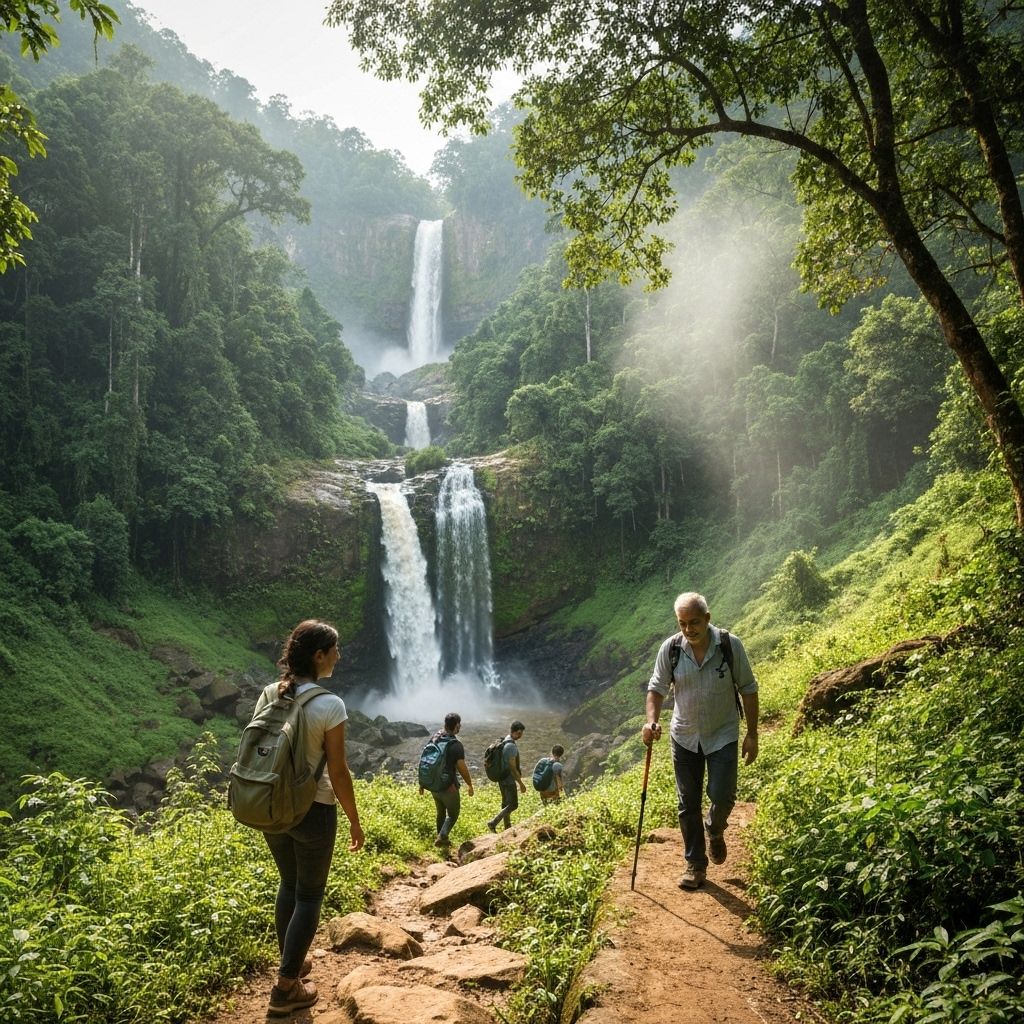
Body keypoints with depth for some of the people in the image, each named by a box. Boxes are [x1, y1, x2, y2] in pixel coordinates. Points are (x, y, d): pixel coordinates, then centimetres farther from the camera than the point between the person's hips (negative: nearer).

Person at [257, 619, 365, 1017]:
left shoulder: (267, 696, -3)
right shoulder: (329, 705, -20)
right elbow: (338, 772, -15)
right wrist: (354, 821, -3)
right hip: (314, 811, -6)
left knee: (289, 884, 24)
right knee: (310, 895, 11)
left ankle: (291, 963, 39)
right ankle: (285, 989, 16)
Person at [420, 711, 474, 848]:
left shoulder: (435, 739, 1)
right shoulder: (456, 745, -19)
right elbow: (462, 768, -17)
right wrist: (470, 785, -3)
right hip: (449, 786, -6)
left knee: (441, 813, 23)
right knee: (452, 814, 10)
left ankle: (442, 840, 31)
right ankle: (441, 837, -7)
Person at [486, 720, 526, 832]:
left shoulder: (504, 742, 8)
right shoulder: (511, 746, -23)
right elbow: (512, 768, -23)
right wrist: (521, 783, -18)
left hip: (502, 779, 10)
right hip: (509, 780, -10)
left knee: (506, 804, 16)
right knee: (513, 805, -3)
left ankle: (508, 827, 25)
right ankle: (493, 823, -8)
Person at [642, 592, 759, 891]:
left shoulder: (730, 645, -15)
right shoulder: (670, 648, -11)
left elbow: (748, 689, -6)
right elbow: (657, 687, -3)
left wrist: (752, 735, -5)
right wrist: (651, 720, -21)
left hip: (723, 736, -2)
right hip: (684, 737, 2)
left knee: (722, 796, -9)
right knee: (688, 805, 8)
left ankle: (714, 830, 28)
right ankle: (696, 865, 25)